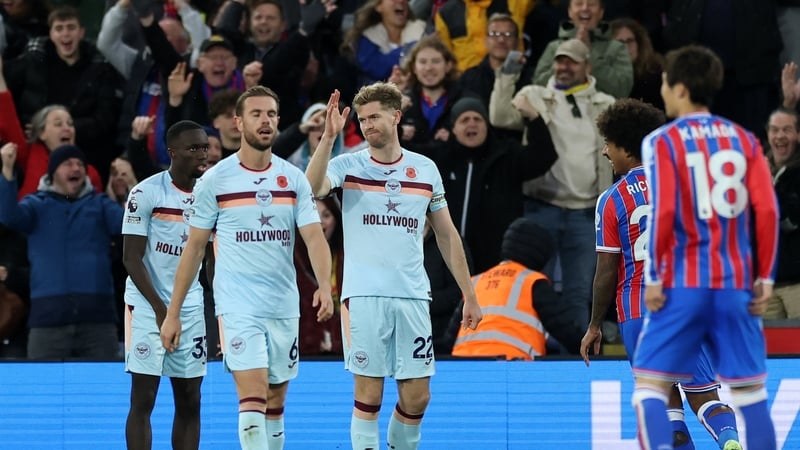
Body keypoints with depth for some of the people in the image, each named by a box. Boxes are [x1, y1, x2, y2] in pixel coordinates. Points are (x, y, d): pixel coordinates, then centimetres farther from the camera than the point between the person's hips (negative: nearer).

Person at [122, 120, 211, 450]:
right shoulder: (146, 193, -8)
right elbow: (132, 257, -9)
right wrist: (160, 308, -17)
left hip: (192, 308, 5)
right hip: (147, 304, -5)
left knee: (189, 402, 4)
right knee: (143, 399, -6)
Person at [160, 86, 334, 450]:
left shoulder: (294, 178, 5)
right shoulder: (214, 181, -2)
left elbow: (314, 236, -3)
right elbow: (194, 247, 3)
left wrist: (324, 285, -22)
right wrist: (173, 312, 2)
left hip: (284, 306, 4)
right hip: (237, 306, -4)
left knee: (275, 402, 11)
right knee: (253, 398, -16)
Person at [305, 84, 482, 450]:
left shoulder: (425, 169, 9)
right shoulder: (349, 166, 1)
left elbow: (446, 234, 14)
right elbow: (312, 189, -21)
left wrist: (468, 295, 12)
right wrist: (329, 137, -30)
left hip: (413, 296, 3)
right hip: (364, 295, -3)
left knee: (417, 396, 3)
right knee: (368, 394, -3)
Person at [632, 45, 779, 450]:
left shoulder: (662, 142, -3)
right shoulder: (744, 140, 7)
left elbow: (662, 213, -12)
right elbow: (767, 211, 1)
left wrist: (653, 278, -7)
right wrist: (765, 277, 6)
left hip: (683, 284, -3)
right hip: (736, 285, 4)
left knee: (650, 386, 1)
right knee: (750, 393, 8)